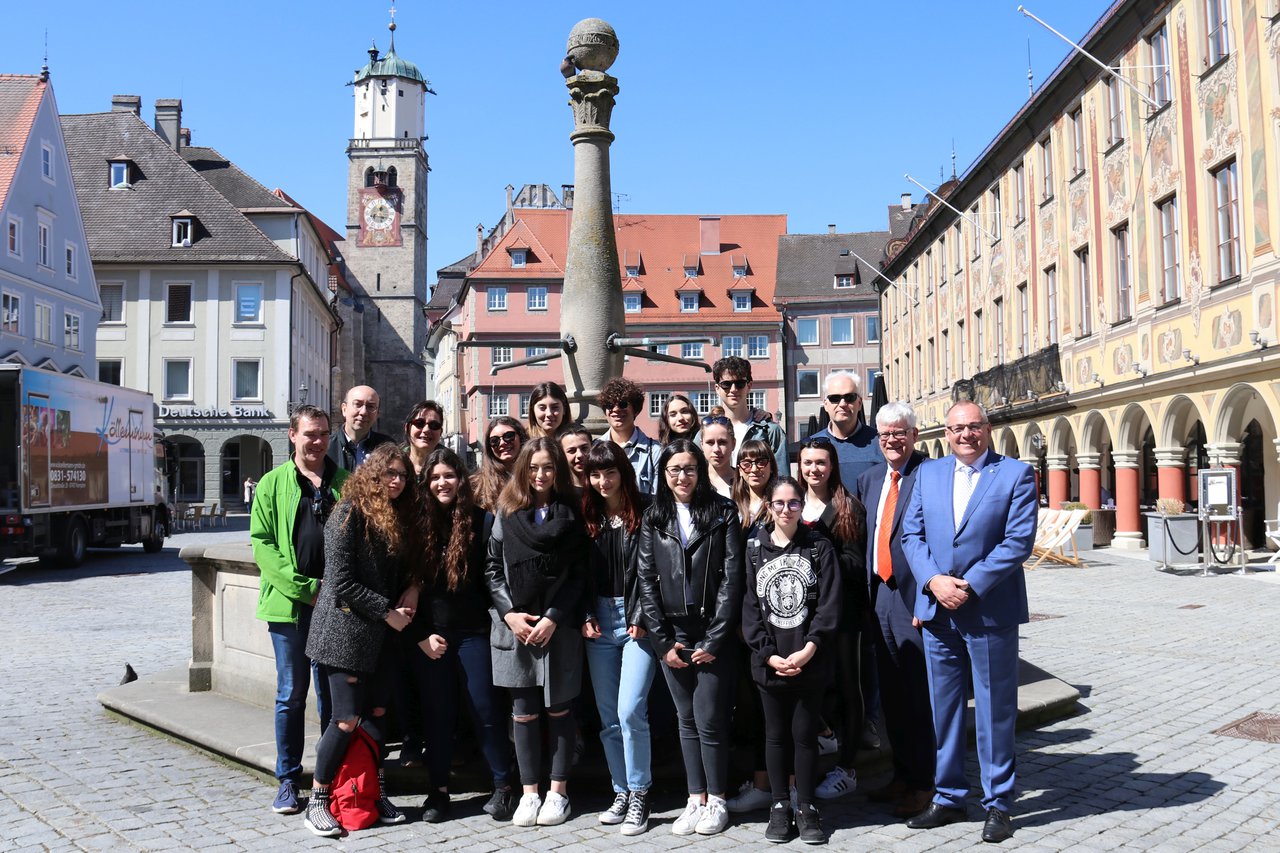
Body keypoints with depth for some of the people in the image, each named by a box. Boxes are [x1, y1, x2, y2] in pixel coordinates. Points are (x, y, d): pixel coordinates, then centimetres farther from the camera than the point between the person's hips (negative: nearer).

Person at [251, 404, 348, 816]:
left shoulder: (344, 483, 8)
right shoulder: (273, 484, 5)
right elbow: (262, 544, -2)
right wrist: (305, 587, -11)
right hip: (289, 604, -1)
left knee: (332, 695, 8)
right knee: (291, 696, 6)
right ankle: (288, 779, 19)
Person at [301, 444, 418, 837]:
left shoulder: (401, 517, 11)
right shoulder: (350, 513, -12)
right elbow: (342, 583, -16)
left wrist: (403, 608, -1)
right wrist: (387, 611, -13)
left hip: (382, 633, 7)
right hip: (346, 630, -7)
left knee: (376, 714, 9)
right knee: (347, 720, -7)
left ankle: (376, 795, 18)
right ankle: (317, 802, 7)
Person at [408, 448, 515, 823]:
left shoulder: (481, 521, -1)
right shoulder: (419, 525, 4)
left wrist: (498, 620, -9)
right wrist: (420, 635, -2)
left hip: (473, 633, -2)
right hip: (430, 636, 2)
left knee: (486, 709, 0)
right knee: (437, 714, 9)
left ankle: (502, 787, 13)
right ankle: (439, 789, 20)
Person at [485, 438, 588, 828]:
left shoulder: (570, 515, 2)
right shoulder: (507, 512, 6)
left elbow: (578, 574, -1)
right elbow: (492, 568, 6)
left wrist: (553, 618, -10)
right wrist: (509, 613, -6)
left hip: (558, 627, -1)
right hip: (515, 626, 1)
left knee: (558, 709, 6)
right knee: (523, 712, 5)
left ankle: (558, 791, 17)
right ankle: (529, 792, 16)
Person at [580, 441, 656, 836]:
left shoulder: (645, 511, -4)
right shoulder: (587, 516, 9)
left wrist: (642, 618, -12)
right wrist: (587, 616, 1)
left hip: (637, 618, -5)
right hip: (599, 621, 5)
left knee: (630, 710, -11)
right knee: (607, 714, 8)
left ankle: (639, 796, 3)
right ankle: (621, 792, 20)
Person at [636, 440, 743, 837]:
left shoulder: (722, 513, -2)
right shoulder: (653, 518, 7)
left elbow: (731, 577, -6)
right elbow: (646, 581, 4)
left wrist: (715, 639, -11)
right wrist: (663, 641, -3)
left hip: (712, 635, -3)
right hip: (672, 635, 3)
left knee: (709, 720, -3)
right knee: (687, 720, 9)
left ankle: (717, 801, 13)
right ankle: (695, 799, 19)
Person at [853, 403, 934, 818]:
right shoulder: (869, 478, 13)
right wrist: (867, 593, 9)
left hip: (913, 597, -7)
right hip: (879, 596, 7)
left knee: (919, 694, 3)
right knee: (891, 693, 16)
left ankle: (923, 783, 16)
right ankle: (901, 774, 29)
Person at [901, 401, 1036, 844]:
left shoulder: (1016, 474, -3)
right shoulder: (928, 473, 9)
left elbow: (1018, 541, -11)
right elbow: (911, 534, 7)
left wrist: (971, 586, -16)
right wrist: (933, 580, -10)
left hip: (991, 612, -4)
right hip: (937, 610, 4)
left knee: (995, 711, 6)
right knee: (943, 708, 11)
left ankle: (998, 804, 19)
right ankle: (948, 798, 24)